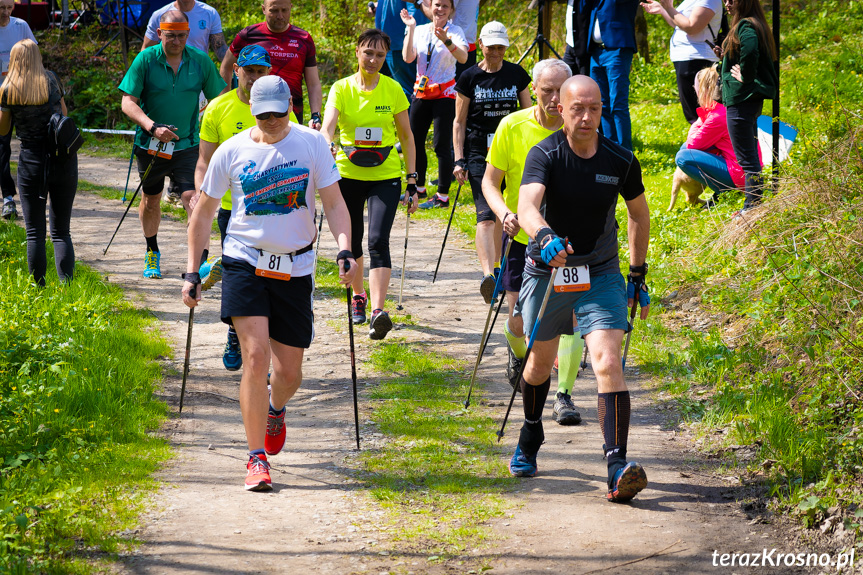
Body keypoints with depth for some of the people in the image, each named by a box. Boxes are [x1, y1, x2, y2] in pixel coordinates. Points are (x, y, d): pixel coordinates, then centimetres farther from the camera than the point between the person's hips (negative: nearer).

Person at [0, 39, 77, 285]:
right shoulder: (52, 80, 1)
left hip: (31, 161, -1)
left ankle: (39, 289, 3)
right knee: (61, 232, 8)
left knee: (35, 233, 6)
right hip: (63, 159, 1)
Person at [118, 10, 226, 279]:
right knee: (150, 200, 17)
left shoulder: (200, 61, -3)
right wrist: (153, 127, -25)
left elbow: (217, 99, 8)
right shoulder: (145, 59, -9)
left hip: (187, 145, -1)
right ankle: (152, 253, 38)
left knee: (194, 197, -17)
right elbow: (128, 103, -11)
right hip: (150, 145, 1)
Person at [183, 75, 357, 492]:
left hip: (294, 269, 1)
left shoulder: (312, 144, -2)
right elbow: (204, 211, 8)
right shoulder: (231, 152, -2)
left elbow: (333, 203, 0)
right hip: (244, 263, -1)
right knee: (255, 355, -17)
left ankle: (275, 411, 43)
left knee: (289, 371, 5)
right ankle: (257, 459, -9)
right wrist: (192, 270, 6)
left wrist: (345, 251, -17)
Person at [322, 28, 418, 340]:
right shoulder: (342, 89, -3)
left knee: (378, 241, -16)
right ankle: (358, 297, 38)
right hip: (349, 174, 1)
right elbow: (328, 124, -19)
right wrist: (328, 146, -42)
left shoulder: (393, 89, 0)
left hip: (386, 176, -1)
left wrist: (412, 180, 3)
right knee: (352, 242, 12)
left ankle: (377, 312, -25)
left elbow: (406, 136, 6)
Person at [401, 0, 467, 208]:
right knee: (415, 141, 11)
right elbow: (408, 58, -9)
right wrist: (411, 29, -15)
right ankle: (419, 188, 28)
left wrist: (446, 40, -42)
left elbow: (463, 57, -26)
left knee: (441, 145, -8)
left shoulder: (455, 31, -8)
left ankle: (443, 196, -4)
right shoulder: (420, 31, 4)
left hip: (445, 95, -5)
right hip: (421, 93, 5)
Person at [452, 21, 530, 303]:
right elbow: (459, 122, 3)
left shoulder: (517, 74, 4)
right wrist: (459, 160, -4)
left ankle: (496, 266, 27)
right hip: (479, 151, -3)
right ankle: (488, 275, -29)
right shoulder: (469, 78, -1)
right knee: (485, 214, -15)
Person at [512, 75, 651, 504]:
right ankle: (529, 441, 46)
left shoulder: (620, 161, -8)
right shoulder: (545, 155, -16)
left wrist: (638, 274, 10)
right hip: (547, 270, 0)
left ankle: (617, 467, -25)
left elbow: (639, 213, 10)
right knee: (541, 362, 18)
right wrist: (544, 237, -56)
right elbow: (527, 206, -35)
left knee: (608, 363, -18)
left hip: (601, 274, 0)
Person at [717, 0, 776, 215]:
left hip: (742, 99, -11)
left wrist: (745, 77, -22)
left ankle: (753, 205, -3)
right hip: (752, 99, 11)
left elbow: (750, 51, -36)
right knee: (751, 156, 15)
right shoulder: (755, 25, 15)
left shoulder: (745, 26, -16)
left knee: (747, 158, -6)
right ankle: (753, 205, 21)